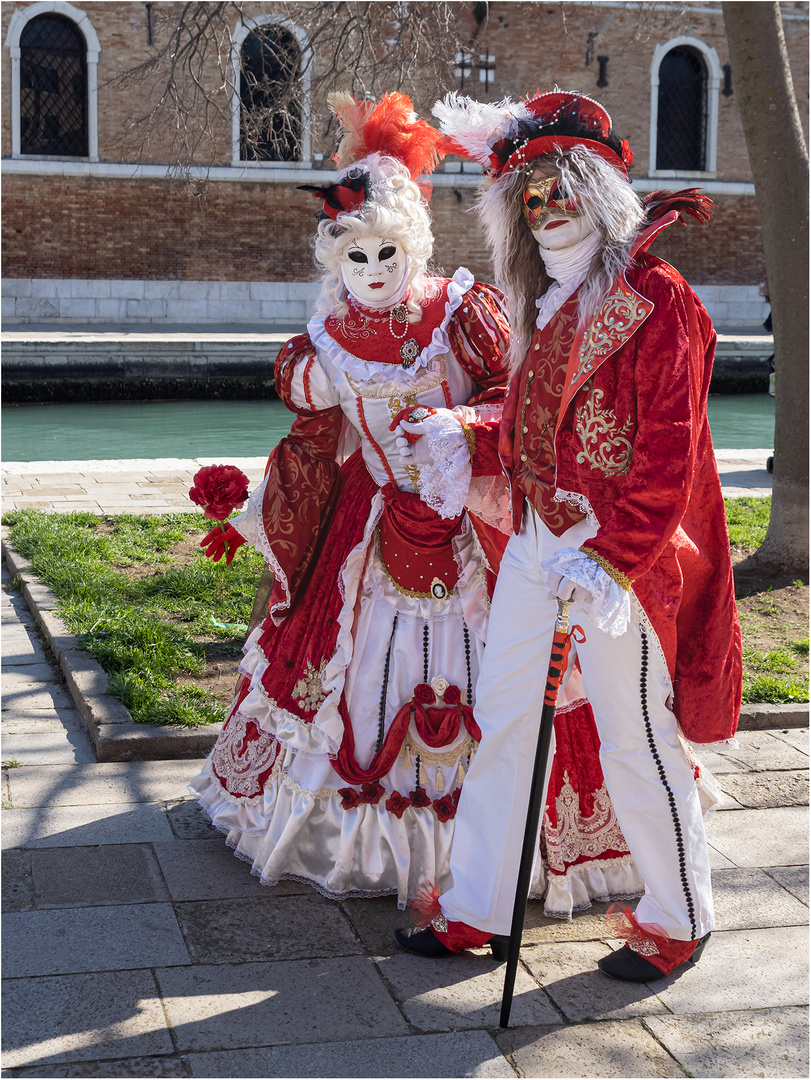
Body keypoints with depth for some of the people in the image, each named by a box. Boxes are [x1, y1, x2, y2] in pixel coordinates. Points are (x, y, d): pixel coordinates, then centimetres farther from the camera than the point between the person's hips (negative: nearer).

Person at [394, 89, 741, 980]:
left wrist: (612, 558, -22)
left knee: (636, 743, 2)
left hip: (620, 551, -8)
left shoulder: (656, 298, -12)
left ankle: (678, 922, 22)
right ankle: (476, 908, 24)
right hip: (537, 541, 8)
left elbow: (667, 453, -18)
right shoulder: (545, 306, 14)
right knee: (502, 721, 11)